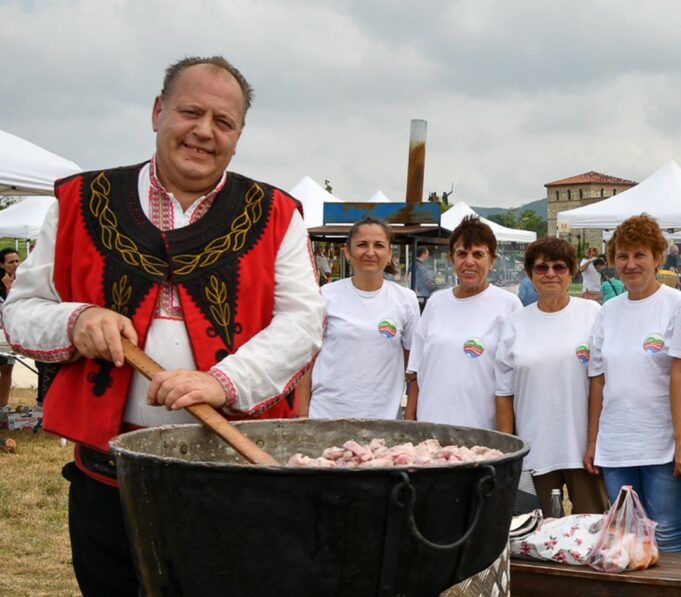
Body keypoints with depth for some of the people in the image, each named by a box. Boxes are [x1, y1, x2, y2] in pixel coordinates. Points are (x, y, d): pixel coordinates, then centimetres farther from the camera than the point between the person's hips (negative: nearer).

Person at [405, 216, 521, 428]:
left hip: (483, 429, -3)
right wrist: (409, 419, 10)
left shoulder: (508, 304, -1)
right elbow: (416, 371, 13)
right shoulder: (436, 302, 10)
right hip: (430, 425, 3)